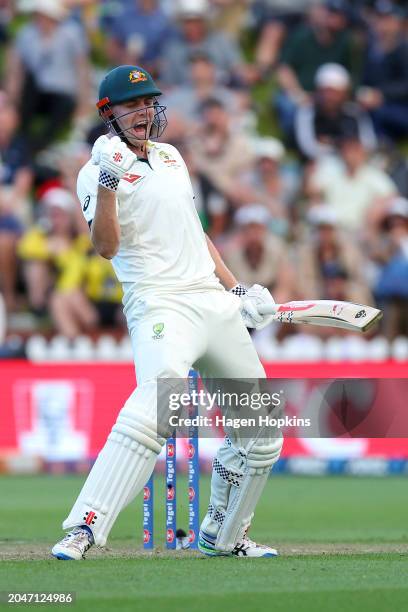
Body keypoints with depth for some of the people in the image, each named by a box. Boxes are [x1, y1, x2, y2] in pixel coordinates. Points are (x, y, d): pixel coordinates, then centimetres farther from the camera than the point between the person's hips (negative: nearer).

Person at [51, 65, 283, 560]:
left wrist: (237, 288, 22)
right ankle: (84, 529, -35)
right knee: (157, 402, -32)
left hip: (215, 302, 8)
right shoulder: (99, 171, -2)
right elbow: (105, 246, -17)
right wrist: (107, 183, -28)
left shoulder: (171, 157, 19)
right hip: (160, 305, -8)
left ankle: (222, 536, 23)